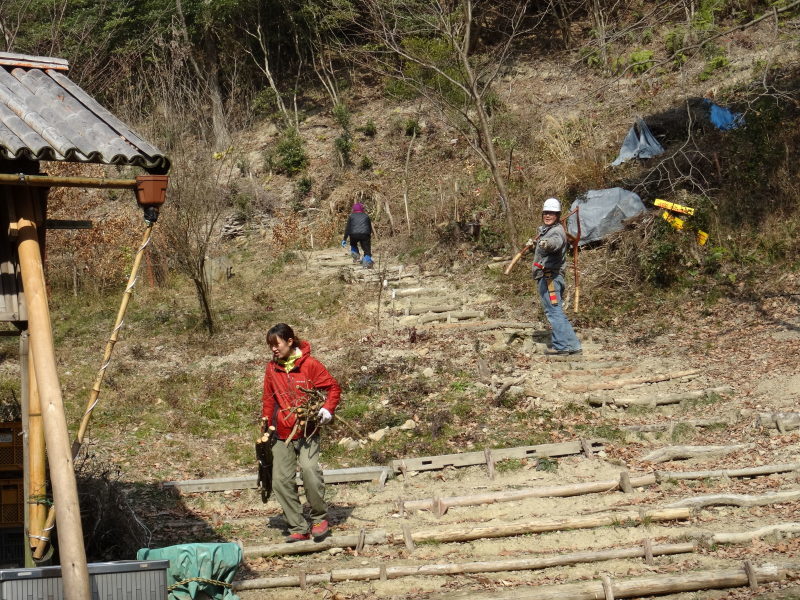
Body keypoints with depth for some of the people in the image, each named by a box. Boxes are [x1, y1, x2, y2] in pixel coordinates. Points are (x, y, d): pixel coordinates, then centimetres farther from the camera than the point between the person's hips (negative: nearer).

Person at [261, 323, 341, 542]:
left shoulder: (310, 364, -5)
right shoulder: (272, 368, 8)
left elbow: (333, 388, 0)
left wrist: (327, 410, -14)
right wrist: (266, 424, 11)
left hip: (307, 430, -5)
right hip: (281, 434, 5)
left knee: (309, 469, -23)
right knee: (281, 481, -2)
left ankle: (320, 518, -3)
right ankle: (298, 528, 7)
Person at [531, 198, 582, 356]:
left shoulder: (557, 231, -14)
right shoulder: (545, 230, 18)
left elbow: (556, 241, -39)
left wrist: (547, 243, -61)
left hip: (550, 277, -11)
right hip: (547, 277, 11)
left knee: (554, 311, -13)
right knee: (556, 312, 13)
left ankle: (563, 345, -15)